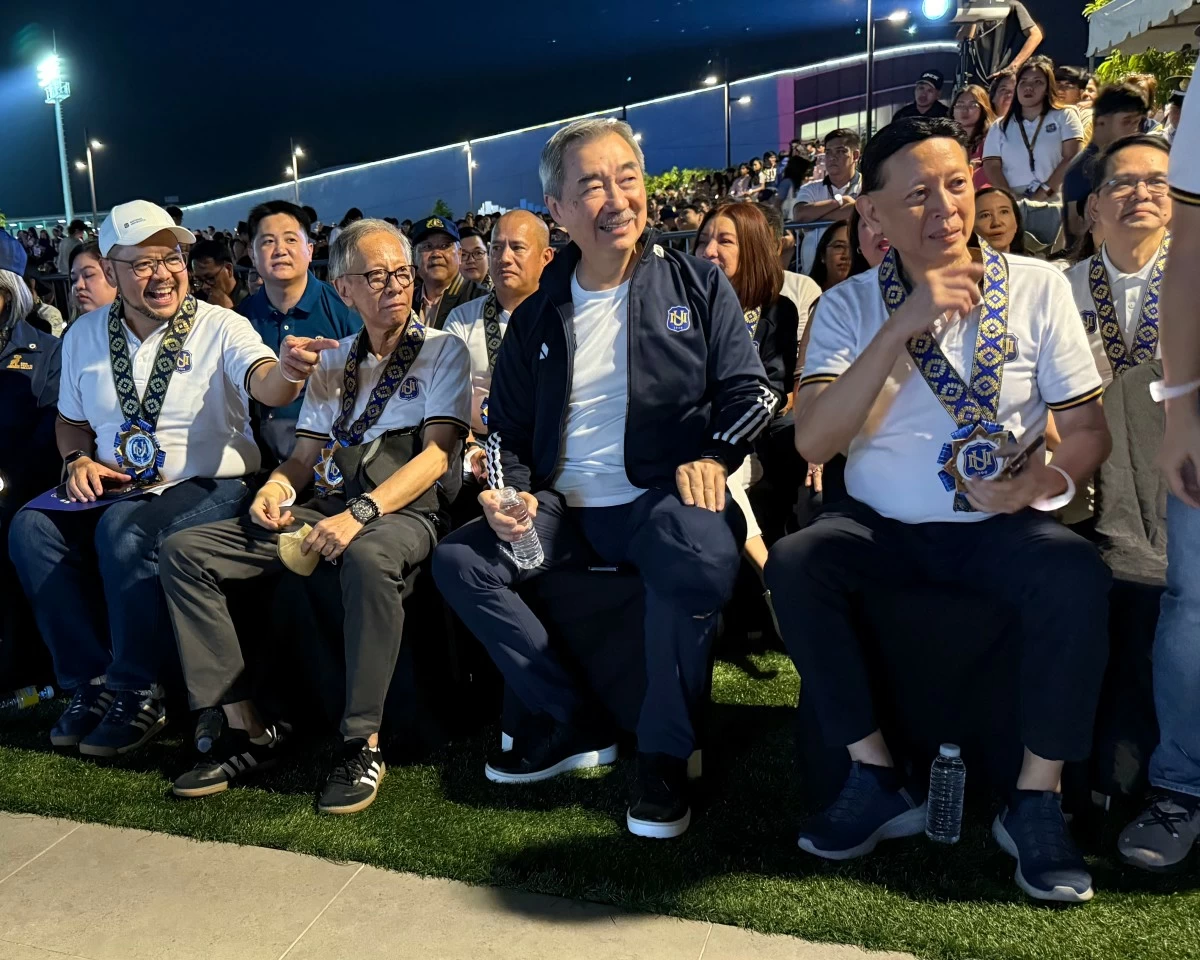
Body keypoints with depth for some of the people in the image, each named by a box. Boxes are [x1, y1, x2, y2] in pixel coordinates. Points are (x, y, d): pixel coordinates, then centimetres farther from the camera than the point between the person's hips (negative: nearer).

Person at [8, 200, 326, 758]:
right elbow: (70, 421, 21)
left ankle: (137, 695, -15)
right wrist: (77, 461, -2)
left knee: (124, 530, -33)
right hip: (115, 490, 5)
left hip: (206, 487, -5)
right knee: (31, 529, -20)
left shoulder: (221, 328, -6)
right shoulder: (85, 335, 9)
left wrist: (287, 371, -50)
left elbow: (268, 388, -25)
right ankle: (91, 683, -5)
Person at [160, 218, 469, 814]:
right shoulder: (333, 360, 22)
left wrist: (361, 513, -22)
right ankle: (247, 729, -9)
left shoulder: (443, 350, 4)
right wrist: (278, 484, -3)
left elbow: (437, 455, -9)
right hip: (322, 508, 6)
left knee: (367, 558, -42)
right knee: (184, 552, -10)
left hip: (403, 510, -6)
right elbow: (307, 453, 21)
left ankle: (362, 744, -26)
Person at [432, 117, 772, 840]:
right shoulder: (539, 316, 13)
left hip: (663, 497, -4)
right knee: (459, 561, -14)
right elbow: (507, 427, 17)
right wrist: (509, 490, -3)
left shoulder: (697, 284, 5)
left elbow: (752, 389, 3)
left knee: (702, 557, -37)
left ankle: (666, 752, -14)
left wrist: (715, 457, -16)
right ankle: (572, 724, -1)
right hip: (565, 507, 4)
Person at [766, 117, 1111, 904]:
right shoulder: (849, 306, -1)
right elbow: (814, 442, -16)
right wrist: (902, 325, -23)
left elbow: (1089, 430, 1)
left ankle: (1037, 796, -12)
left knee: (1077, 573, -31)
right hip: (881, 525, 1)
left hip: (1000, 527, 0)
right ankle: (878, 779, -12)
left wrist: (1044, 480, -22)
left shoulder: (1038, 286, -1)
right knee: (794, 564, -27)